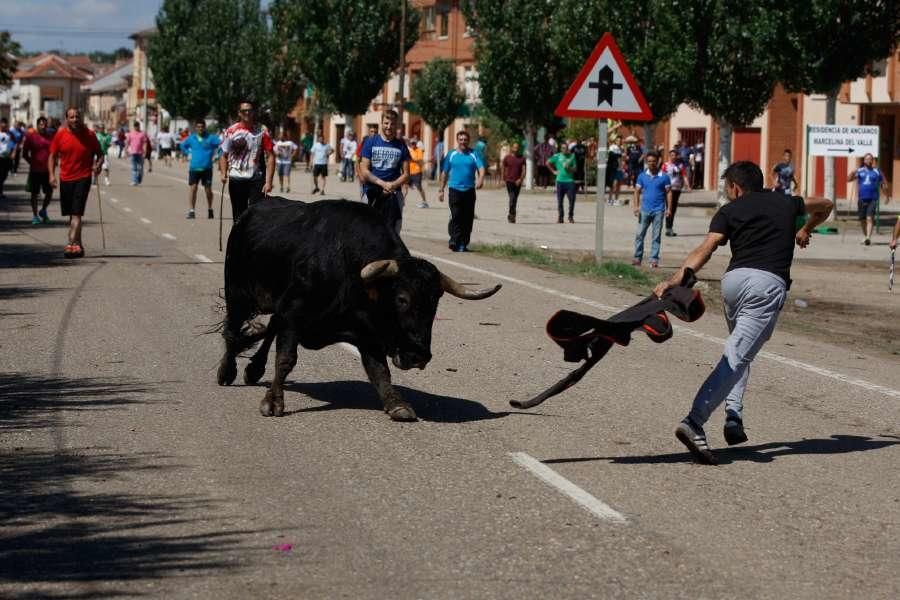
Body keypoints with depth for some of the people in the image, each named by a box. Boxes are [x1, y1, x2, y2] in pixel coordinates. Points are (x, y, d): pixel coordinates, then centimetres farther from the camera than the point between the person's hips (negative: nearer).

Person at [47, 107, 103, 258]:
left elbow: (99, 154, 6)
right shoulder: (60, 135, 1)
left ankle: (72, 244, -19)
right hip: (65, 179, 3)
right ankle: (78, 245, 25)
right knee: (71, 214, 12)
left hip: (83, 178, -3)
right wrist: (52, 175, -7)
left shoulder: (89, 135, -2)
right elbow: (52, 156, 6)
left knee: (76, 213, -13)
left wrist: (98, 165, -15)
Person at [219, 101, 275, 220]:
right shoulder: (231, 132, 5)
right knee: (238, 216, 8)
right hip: (236, 179, 2)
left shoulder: (262, 132, 1)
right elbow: (224, 155, 11)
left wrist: (268, 182, -10)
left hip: (257, 179, -2)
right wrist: (223, 173, -7)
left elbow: (270, 157, -1)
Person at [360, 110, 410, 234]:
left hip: (393, 195, 1)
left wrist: (393, 185, -13)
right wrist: (383, 184, -13)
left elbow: (406, 174, 5)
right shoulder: (371, 142, 2)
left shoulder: (401, 145, 7)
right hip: (372, 194, -1)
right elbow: (364, 171, -3)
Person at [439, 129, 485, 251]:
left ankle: (463, 243, 10)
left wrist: (480, 179, -27)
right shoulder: (451, 155, 8)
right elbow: (444, 173, 12)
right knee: (455, 216, -13)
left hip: (469, 190, 1)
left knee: (468, 218, 2)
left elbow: (481, 168, -6)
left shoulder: (473, 155, 7)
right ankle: (455, 240, -11)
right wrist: (441, 190, 10)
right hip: (455, 189, -1)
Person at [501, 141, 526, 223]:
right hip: (509, 181, -3)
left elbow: (523, 170, 1)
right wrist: (503, 179, 0)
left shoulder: (522, 158, 5)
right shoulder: (507, 158, 1)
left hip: (517, 182, 3)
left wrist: (520, 179, -13)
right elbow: (503, 168, 5)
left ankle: (511, 214, 22)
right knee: (512, 198, -15)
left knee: (515, 199, 10)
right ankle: (512, 214, -13)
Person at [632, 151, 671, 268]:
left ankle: (654, 260, 4)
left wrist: (669, 208, -5)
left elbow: (669, 192, 3)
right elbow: (637, 191, 8)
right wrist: (636, 206, -4)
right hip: (645, 210, 2)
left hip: (658, 211, -2)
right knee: (639, 235, 0)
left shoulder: (664, 177, 1)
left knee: (656, 236, 0)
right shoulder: (642, 176, 7)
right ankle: (637, 257, 8)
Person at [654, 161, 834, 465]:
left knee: (739, 351, 26)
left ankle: (734, 418, 10)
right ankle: (693, 422, -30)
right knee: (736, 357, -14)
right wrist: (805, 231, 61)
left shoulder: (729, 211, 16)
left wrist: (674, 280, -10)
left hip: (733, 279, 2)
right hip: (768, 283, -2)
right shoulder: (786, 203, 24)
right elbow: (825, 205, 43)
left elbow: (704, 249, -2)